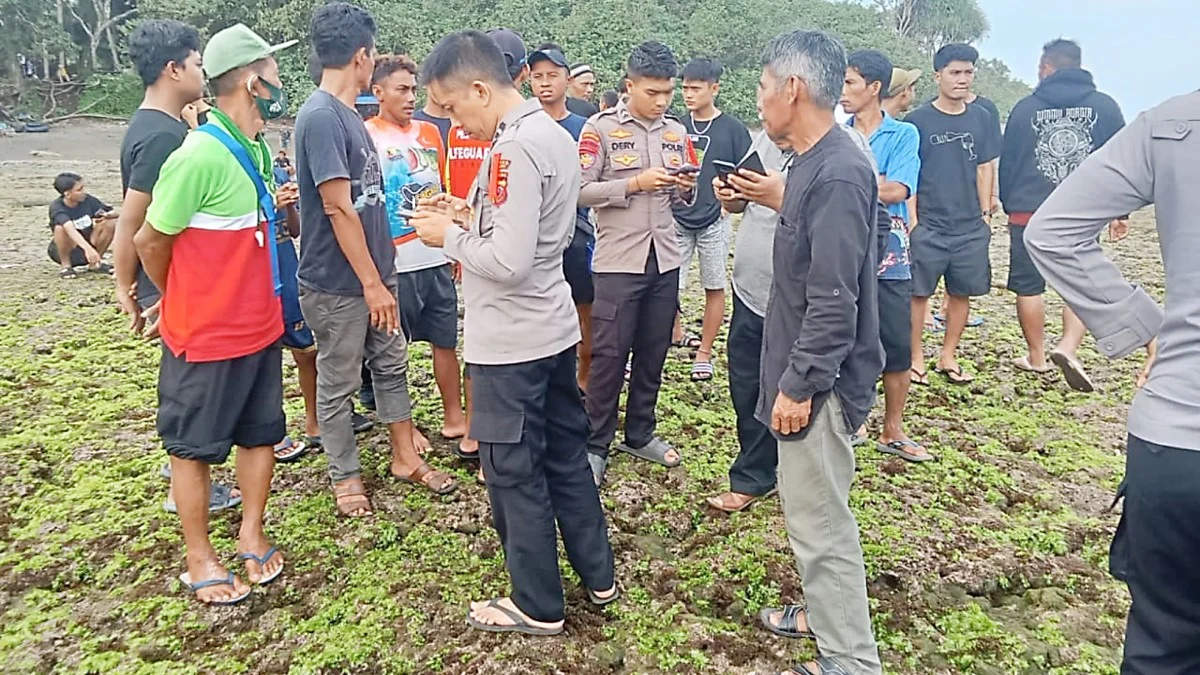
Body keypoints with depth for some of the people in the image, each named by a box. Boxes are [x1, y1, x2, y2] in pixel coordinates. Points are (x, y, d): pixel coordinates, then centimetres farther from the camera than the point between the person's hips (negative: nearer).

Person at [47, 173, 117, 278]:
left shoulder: (88, 200, -11)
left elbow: (115, 213, -2)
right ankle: (65, 265, -10)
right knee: (61, 228, -34)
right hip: (65, 250, -4)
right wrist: (88, 248, -60)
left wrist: (106, 215, -27)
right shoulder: (57, 207, -24)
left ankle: (96, 263, 0)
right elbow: (71, 229, -43)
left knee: (109, 224, -18)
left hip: (86, 244, 4)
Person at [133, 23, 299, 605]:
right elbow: (151, 241, -12)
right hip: (206, 337, -7)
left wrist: (282, 206, -1)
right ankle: (199, 558, 26)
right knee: (194, 447, 10)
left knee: (261, 432, 17)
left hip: (261, 327, 8)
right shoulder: (199, 157, -23)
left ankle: (251, 534, 35)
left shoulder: (261, 150, 2)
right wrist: (184, 304, 3)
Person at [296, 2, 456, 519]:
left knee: (392, 365, 16)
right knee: (338, 383, 7)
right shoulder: (321, 117, -20)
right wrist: (372, 283, -18)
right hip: (337, 284, -9)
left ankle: (405, 458, 30)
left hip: (372, 274, 9)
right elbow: (338, 208, -22)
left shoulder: (347, 114, 9)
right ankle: (345, 476, 24)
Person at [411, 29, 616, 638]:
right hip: (554, 330, 10)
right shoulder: (555, 133, 9)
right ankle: (598, 576, 33)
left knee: (514, 476, 5)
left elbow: (507, 262, -26)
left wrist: (449, 236, -11)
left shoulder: (514, 148, -22)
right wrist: (472, 214, 8)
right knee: (566, 455, 19)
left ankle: (538, 607, 21)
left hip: (511, 344, -9)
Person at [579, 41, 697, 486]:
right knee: (609, 354, 1)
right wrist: (635, 183, -18)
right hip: (618, 260, -5)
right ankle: (595, 444, 14)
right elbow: (581, 191, -11)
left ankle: (641, 434, 27)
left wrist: (686, 188, -6)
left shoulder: (676, 132, 11)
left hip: (665, 259, 5)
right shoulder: (601, 128, -5)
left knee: (653, 352, 12)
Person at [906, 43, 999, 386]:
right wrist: (912, 219, -8)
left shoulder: (980, 118, 8)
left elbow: (984, 169, 13)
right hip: (928, 226, -4)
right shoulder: (919, 120, -3)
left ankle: (948, 356, 22)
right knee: (919, 292, -1)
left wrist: (985, 214, 8)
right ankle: (916, 358, 12)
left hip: (970, 226, 4)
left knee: (962, 292, 9)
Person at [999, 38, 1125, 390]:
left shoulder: (1026, 107, 3)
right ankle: (1069, 346, -9)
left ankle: (1036, 357, 17)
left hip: (1028, 213, 0)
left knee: (1028, 286, 9)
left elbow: (1006, 163, 8)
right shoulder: (1104, 106, 4)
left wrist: (1009, 205, 19)